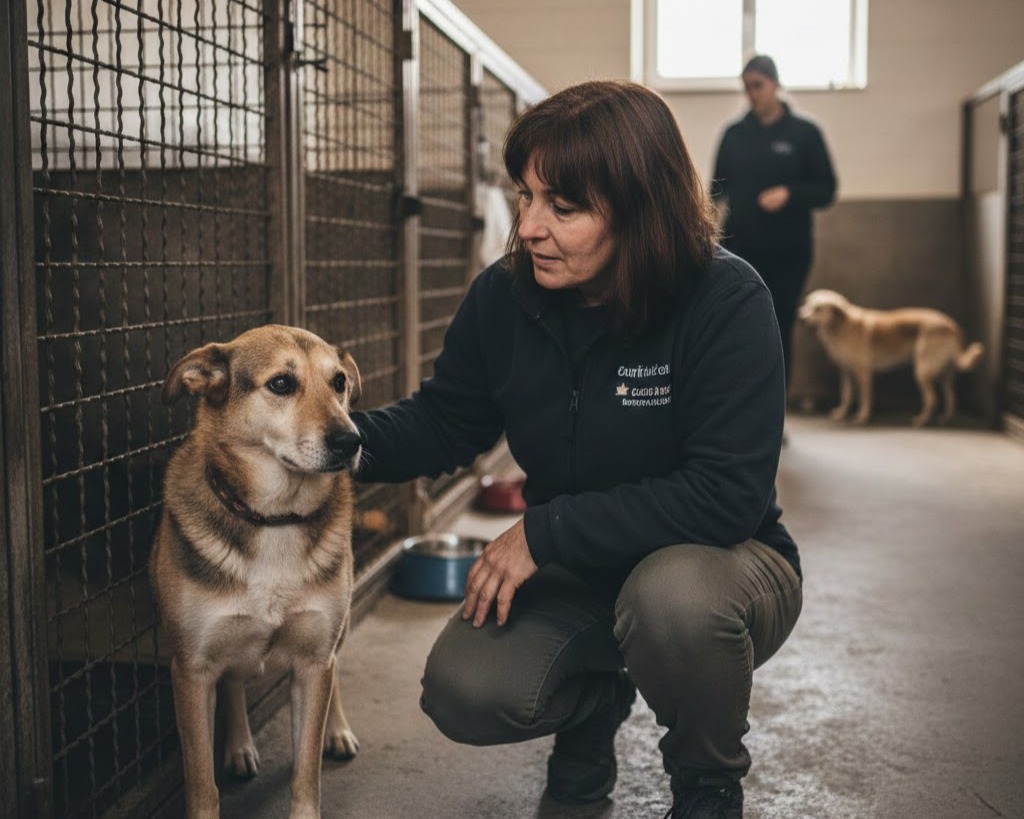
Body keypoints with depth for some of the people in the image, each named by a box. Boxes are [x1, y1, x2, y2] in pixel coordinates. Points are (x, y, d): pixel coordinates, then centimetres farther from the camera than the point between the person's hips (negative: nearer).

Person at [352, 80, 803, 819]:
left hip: (719, 560, -3)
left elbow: (727, 494, -28)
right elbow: (443, 423, 4)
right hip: (575, 574, 4)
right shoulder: (504, 296, -8)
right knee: (463, 693, -19)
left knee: (673, 594, -38)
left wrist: (546, 531, -27)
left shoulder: (727, 301, -24)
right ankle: (595, 698, 18)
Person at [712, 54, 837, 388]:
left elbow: (826, 189, 1)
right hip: (739, 249, 1)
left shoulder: (804, 133, 0)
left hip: (787, 252, -1)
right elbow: (719, 186, 11)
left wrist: (789, 194, -16)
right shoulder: (734, 134, 7)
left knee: (779, 332, 5)